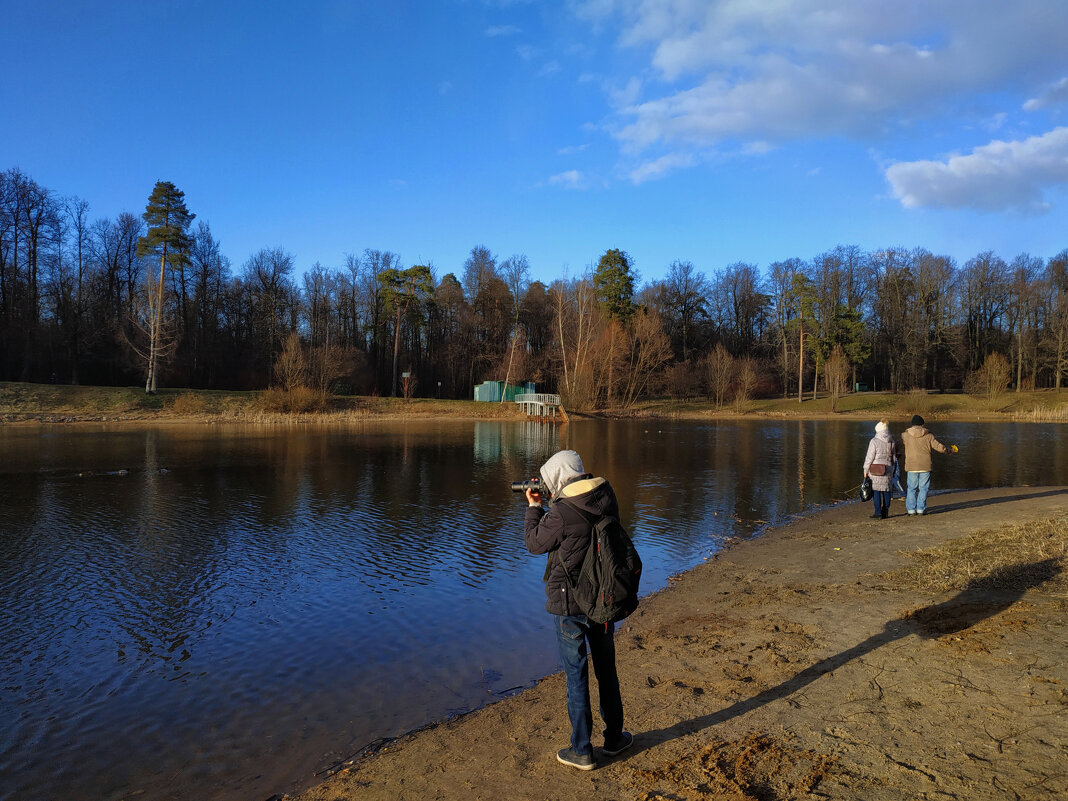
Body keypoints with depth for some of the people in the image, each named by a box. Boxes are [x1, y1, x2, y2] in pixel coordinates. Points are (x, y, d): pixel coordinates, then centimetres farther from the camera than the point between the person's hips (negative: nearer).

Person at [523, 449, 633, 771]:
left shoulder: (562, 513, -23)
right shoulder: (607, 499, -4)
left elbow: (534, 543, -6)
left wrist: (534, 507, 6)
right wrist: (551, 504, 10)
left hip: (570, 605, -6)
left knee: (576, 675, 6)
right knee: (606, 669, 20)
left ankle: (581, 751, 17)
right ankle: (614, 737, 34)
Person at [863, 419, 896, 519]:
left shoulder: (874, 441, -10)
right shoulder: (891, 441, 5)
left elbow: (869, 457, -9)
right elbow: (894, 457, 12)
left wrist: (865, 470, 0)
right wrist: (892, 470, 21)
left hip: (875, 470, -5)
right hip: (888, 469, 5)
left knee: (876, 490, 0)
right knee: (886, 490, 10)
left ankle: (878, 511, -5)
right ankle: (885, 512, 14)